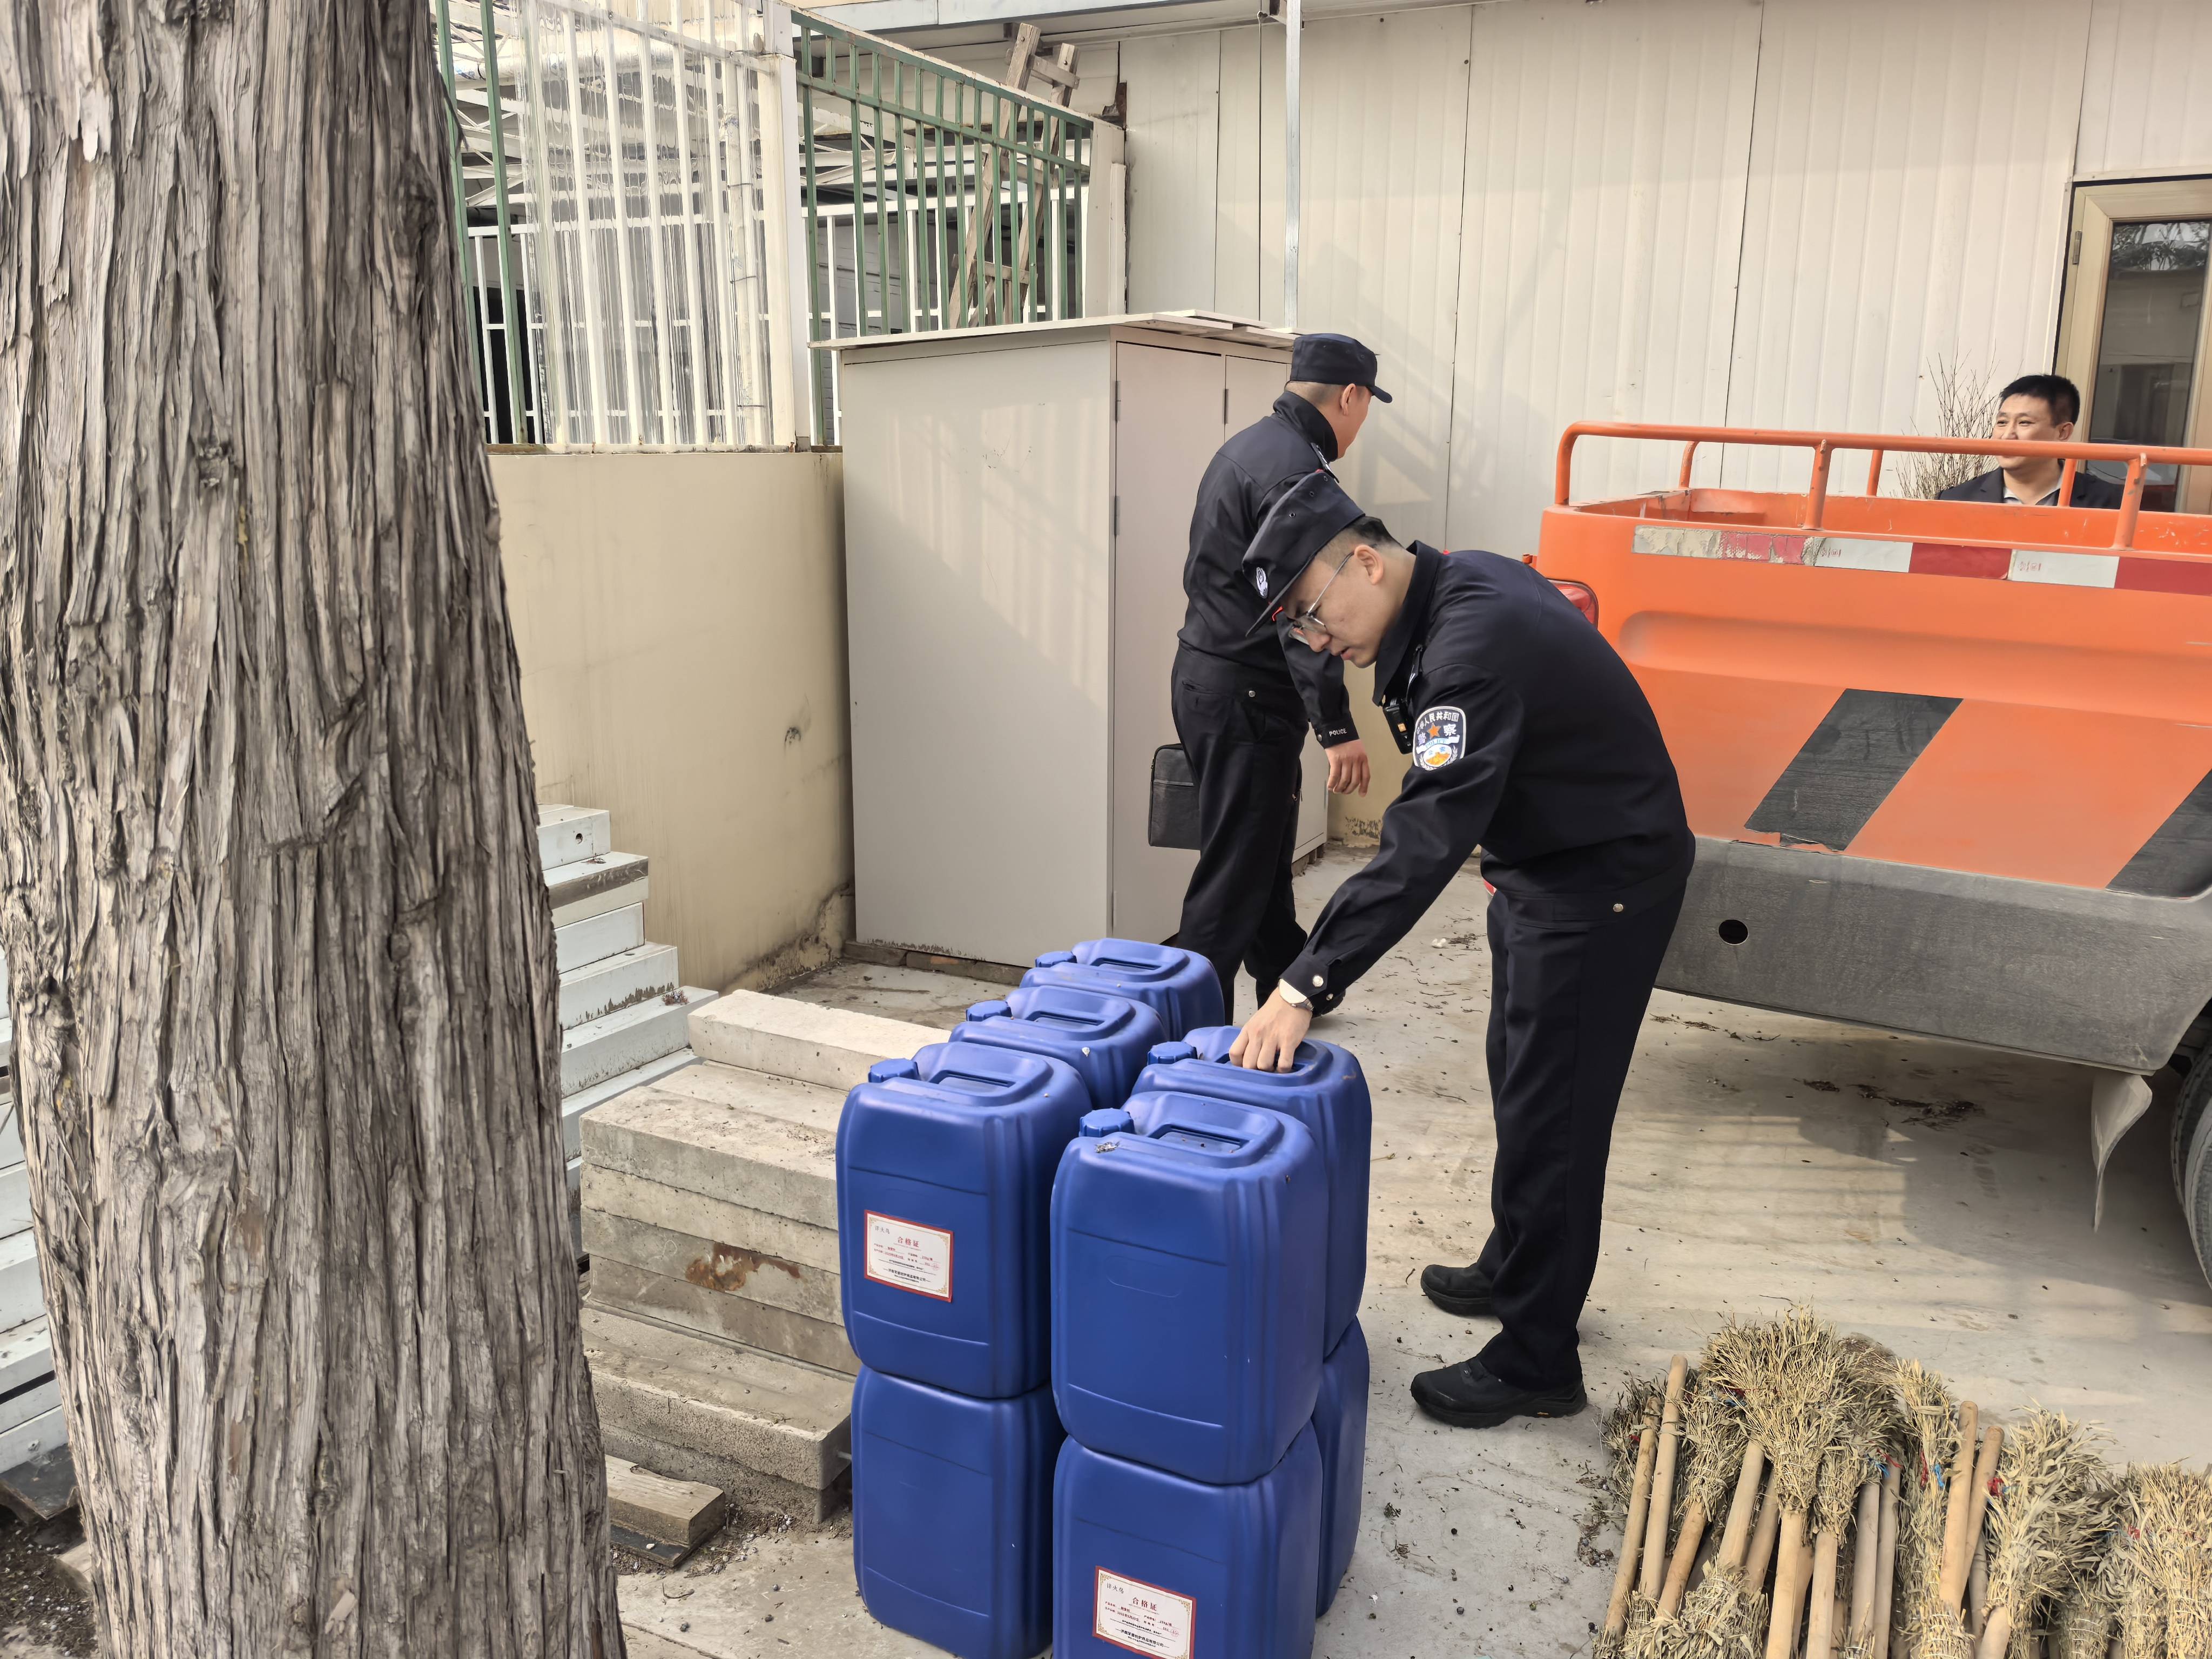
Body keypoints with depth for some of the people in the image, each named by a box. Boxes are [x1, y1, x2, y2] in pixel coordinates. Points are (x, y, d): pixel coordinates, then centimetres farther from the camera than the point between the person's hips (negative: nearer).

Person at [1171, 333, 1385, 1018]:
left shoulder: (1249, 444, 16)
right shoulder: (1297, 468, -17)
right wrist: (1337, 727, -25)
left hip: (1207, 674, 11)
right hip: (1245, 697, -11)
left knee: (1267, 851, 21)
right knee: (1235, 872, -6)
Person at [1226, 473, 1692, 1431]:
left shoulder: (1474, 646, -31)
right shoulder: (1459, 586, 0)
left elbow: (1421, 848, -38)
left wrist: (1305, 988, -39)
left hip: (1599, 882, -10)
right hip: (1542, 864, 10)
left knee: (1548, 1114, -3)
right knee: (1519, 1084, 21)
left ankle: (1536, 1363, 11)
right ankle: (1515, 1271, 40)